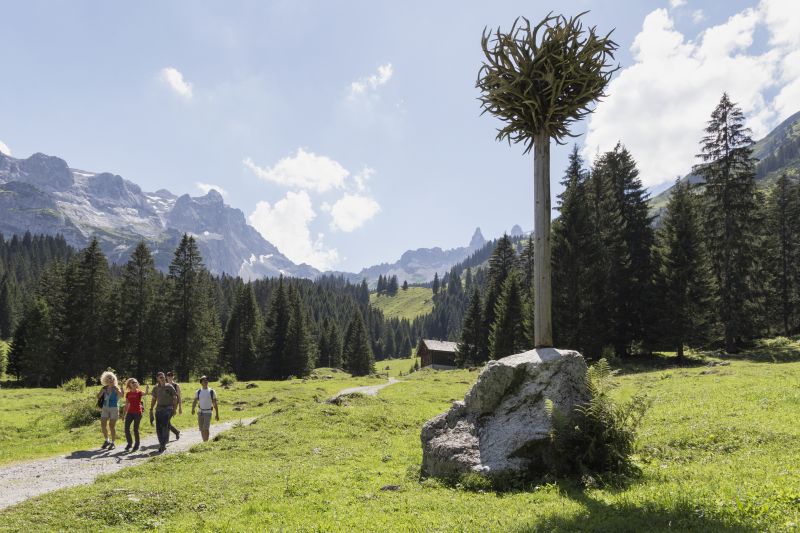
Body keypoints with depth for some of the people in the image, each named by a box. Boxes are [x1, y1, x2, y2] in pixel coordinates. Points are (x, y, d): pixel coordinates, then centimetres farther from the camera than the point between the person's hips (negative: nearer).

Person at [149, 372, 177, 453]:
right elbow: (153, 399, 18)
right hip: (159, 409, 4)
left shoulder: (170, 387, -2)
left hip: (168, 409, -4)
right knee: (158, 427, 1)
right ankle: (162, 445, 14)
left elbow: (175, 398, 2)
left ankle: (163, 444, -15)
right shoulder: (155, 388, 9)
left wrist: (174, 409, -4)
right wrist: (151, 409, 10)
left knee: (165, 426, -18)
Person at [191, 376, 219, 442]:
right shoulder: (198, 392, 6)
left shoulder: (211, 391, 0)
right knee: (202, 429, 8)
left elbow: (215, 404, 3)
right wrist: (192, 409, -21)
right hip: (200, 412, 3)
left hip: (208, 412, -3)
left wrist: (217, 414, 1)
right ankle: (204, 441, 23)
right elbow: (195, 402, -2)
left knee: (206, 428, -18)